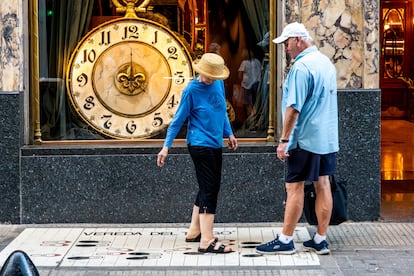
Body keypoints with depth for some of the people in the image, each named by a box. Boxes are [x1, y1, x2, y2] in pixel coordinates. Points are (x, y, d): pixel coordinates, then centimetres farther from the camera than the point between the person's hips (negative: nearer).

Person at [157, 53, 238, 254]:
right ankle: (207, 241, -11)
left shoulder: (218, 84, 5)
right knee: (209, 190, -11)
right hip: (200, 145, -8)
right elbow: (178, 120, -8)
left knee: (207, 189, 15)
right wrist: (166, 146, -8)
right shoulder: (192, 90, -13)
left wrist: (229, 133, 23)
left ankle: (194, 231, 27)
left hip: (215, 144, 8)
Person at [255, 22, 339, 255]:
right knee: (323, 185, 8)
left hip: (305, 138, -8)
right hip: (328, 137, 8)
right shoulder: (326, 63, 11)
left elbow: (294, 108, -21)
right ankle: (321, 240, 12)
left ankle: (285, 241, 3)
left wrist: (284, 140, -18)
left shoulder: (301, 67, -17)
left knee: (294, 187, -2)